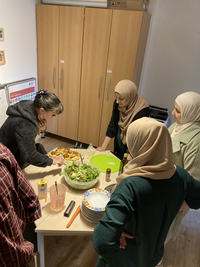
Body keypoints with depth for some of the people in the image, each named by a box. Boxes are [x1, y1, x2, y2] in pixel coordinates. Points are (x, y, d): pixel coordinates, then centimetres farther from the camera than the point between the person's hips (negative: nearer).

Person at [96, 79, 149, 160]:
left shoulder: (142, 111, -28)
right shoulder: (117, 104, -11)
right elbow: (112, 126, -3)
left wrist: (128, 158, -28)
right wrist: (103, 147, -4)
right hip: (119, 146, 5)